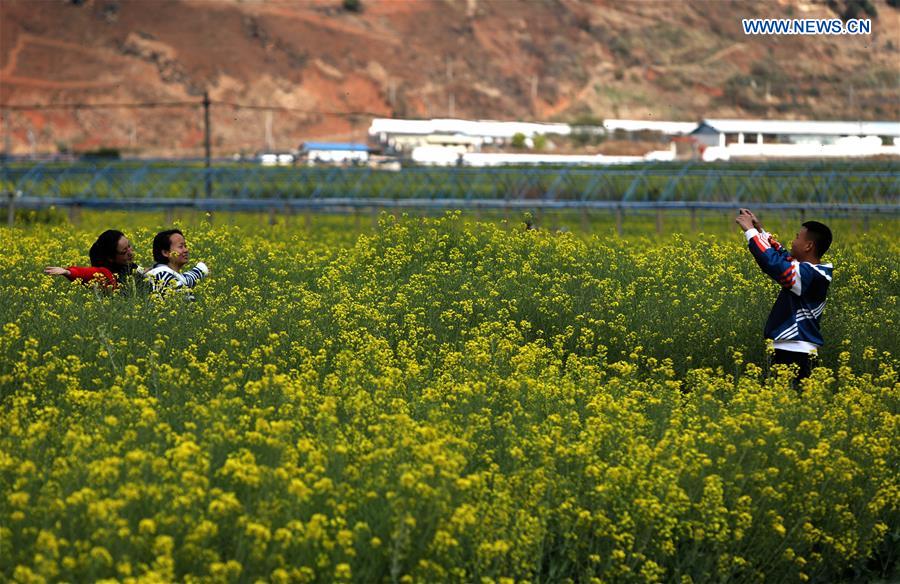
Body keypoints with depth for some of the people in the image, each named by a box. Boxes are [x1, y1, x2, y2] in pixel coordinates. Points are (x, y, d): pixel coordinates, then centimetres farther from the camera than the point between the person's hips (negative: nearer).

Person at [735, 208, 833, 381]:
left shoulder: (810, 274, -19)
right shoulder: (814, 270, 11)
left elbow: (773, 263, -28)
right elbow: (782, 256, 27)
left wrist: (750, 230, -18)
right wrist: (759, 230, 22)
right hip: (792, 351, 10)